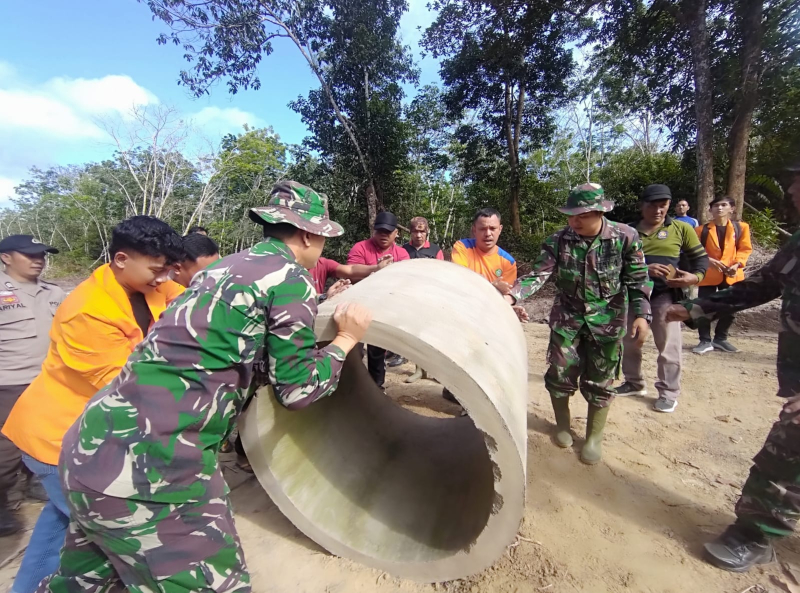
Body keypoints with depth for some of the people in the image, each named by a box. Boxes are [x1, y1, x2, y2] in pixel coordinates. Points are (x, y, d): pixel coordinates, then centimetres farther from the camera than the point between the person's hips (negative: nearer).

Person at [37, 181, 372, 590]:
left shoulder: (227, 266, 15)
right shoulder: (291, 277, -9)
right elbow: (295, 390, -5)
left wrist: (316, 310, 31)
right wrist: (345, 340, 7)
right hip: (151, 464, -9)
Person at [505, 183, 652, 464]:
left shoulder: (625, 237, -11)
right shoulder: (558, 241, -10)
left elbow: (638, 280, -3)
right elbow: (538, 274, -18)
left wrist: (641, 314, -11)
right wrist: (511, 296, -33)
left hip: (607, 320, -1)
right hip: (567, 317, 1)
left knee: (599, 380, 7)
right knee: (560, 373, 5)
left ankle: (594, 437, 28)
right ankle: (562, 425, 32)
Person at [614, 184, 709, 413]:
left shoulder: (681, 229, 3)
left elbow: (701, 257, 7)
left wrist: (695, 276, -14)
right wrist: (644, 269, -20)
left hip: (665, 295, -2)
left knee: (668, 345, 2)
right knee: (629, 342, 12)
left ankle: (669, 392, 17)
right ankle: (634, 383, 30)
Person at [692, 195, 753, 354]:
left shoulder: (741, 227, 2)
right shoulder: (702, 229, -3)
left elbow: (745, 249, 5)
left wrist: (737, 264, -12)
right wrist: (709, 260, -18)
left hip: (731, 275, 2)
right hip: (708, 275, -2)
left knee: (729, 309, 9)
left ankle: (720, 339, 26)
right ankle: (705, 341, 8)